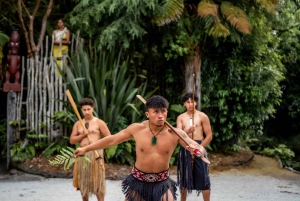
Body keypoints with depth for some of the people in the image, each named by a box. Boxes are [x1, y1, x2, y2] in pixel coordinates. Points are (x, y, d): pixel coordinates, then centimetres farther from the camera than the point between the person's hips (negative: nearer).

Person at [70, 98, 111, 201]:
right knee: (83, 181, 9)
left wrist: (96, 142, -14)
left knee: (97, 181, -4)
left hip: (95, 153, -4)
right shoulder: (78, 124, 12)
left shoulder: (99, 122, 0)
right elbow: (72, 140, 7)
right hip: (82, 154, 4)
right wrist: (82, 135, -8)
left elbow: (109, 138, -2)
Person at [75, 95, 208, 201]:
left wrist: (198, 149, -35)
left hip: (162, 184, -1)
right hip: (138, 182, 1)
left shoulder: (175, 133, -12)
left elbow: (200, 149, -9)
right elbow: (112, 140, 2)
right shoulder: (137, 129, -10)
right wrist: (86, 149, 8)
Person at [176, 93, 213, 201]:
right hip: (185, 148, 3)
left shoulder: (202, 116, -2)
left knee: (203, 178, -4)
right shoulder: (181, 117, 7)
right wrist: (188, 131, -24)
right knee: (184, 177, 10)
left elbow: (209, 136, -4)